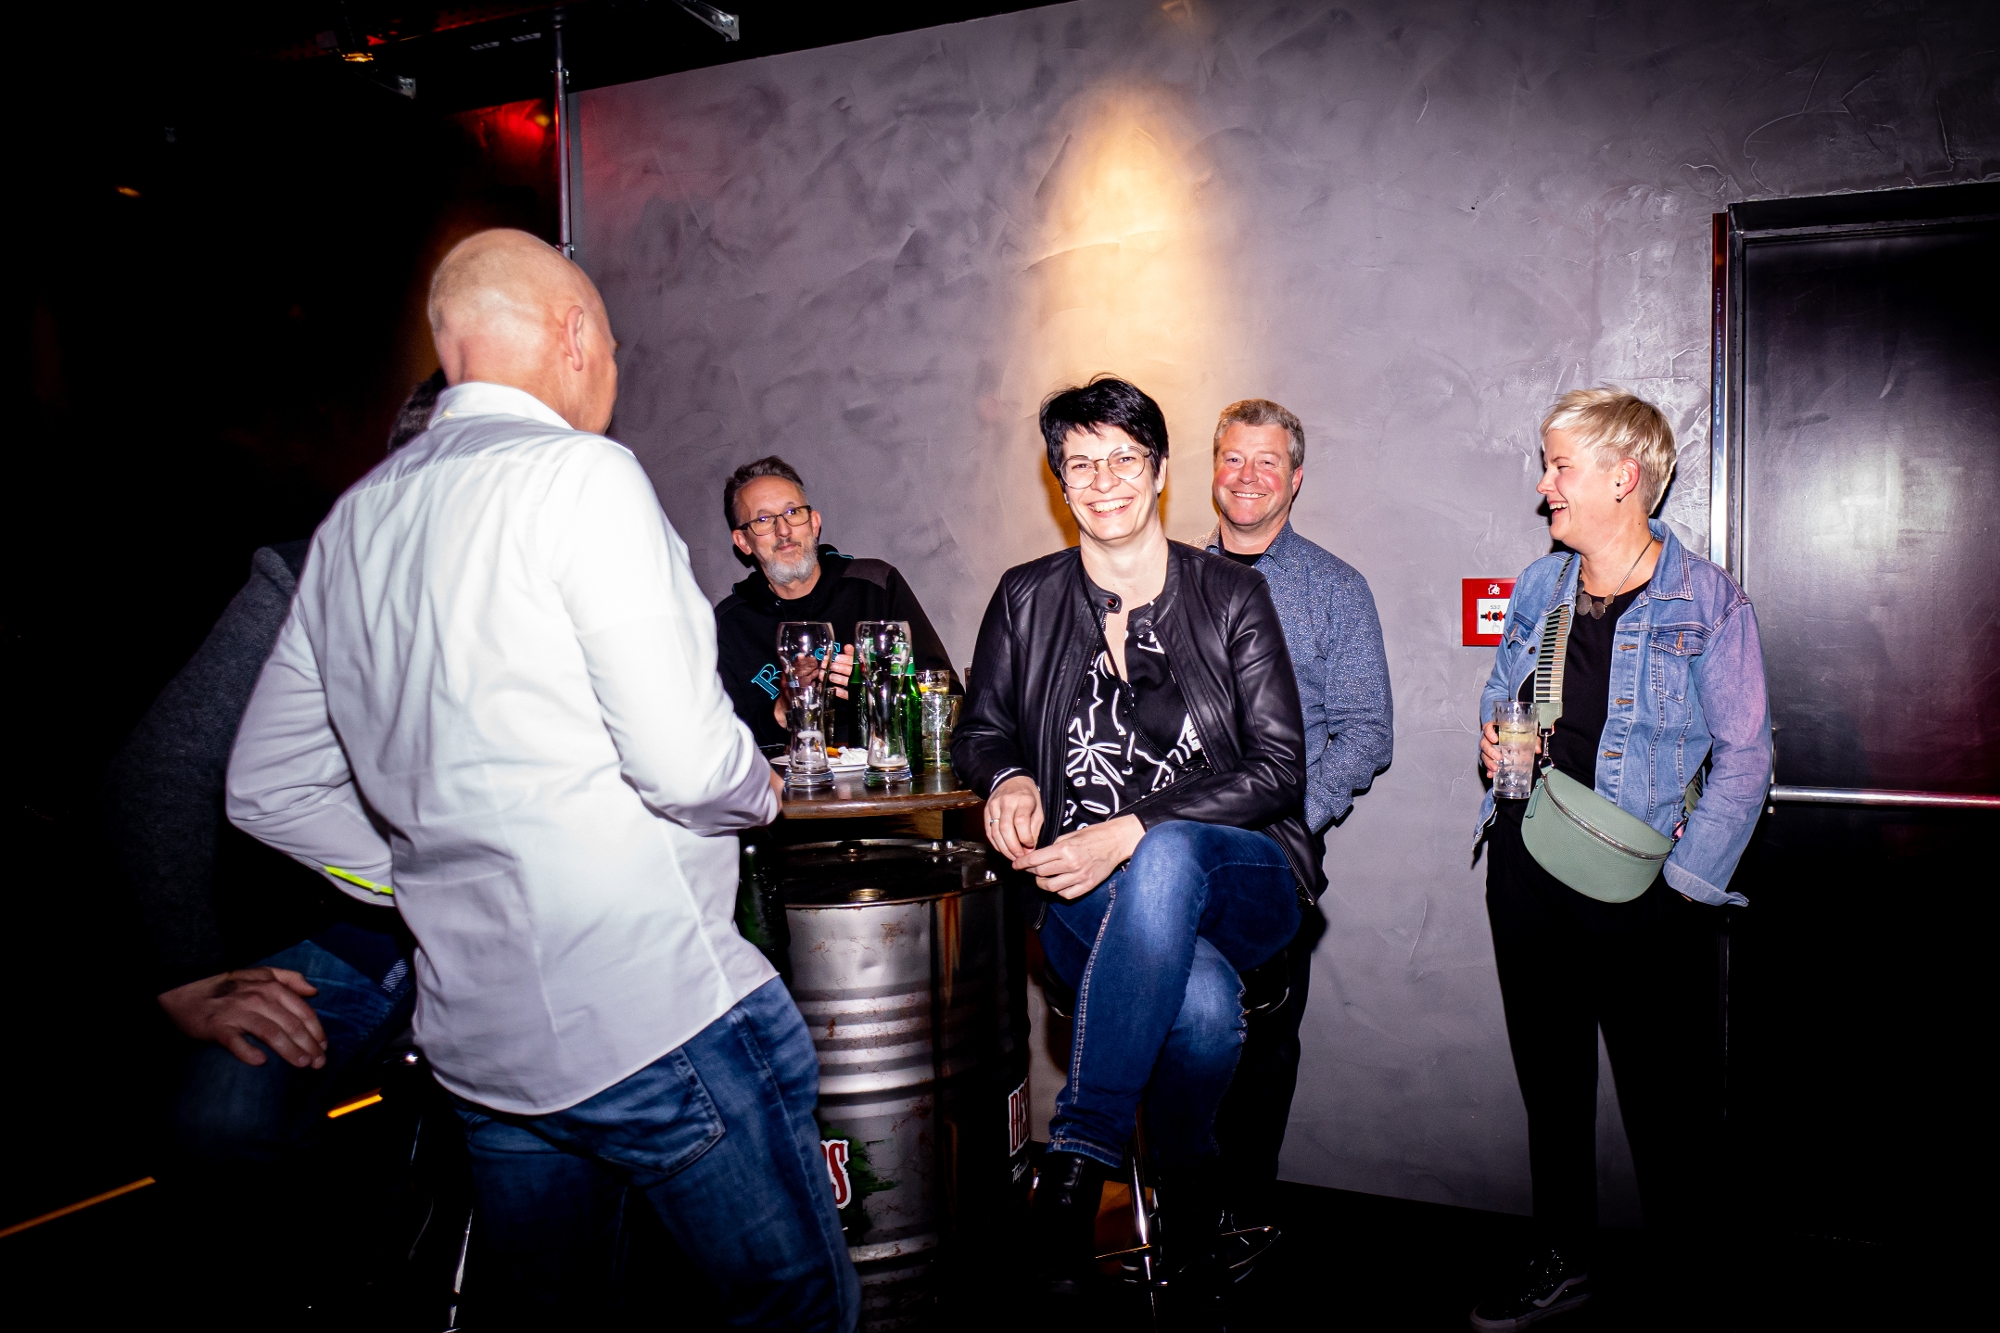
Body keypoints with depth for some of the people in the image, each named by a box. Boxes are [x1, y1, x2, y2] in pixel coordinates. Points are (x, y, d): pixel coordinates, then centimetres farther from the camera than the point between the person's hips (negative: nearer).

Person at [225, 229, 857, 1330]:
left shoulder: (350, 522, 11)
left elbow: (266, 790, 16)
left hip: (474, 1030, 8)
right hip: (653, 1013, -8)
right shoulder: (578, 473, -12)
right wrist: (762, 791, 1)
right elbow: (682, 757, -20)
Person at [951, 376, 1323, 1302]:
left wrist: (1131, 832, -17)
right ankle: (1192, 1206, -10)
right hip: (1087, 898, 1)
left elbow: (1279, 768, -4)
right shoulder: (1026, 600, 10)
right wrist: (1009, 778, -7)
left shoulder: (1232, 597, 4)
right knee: (1204, 1004, -35)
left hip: (1237, 878, 0)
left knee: (1165, 858, -39)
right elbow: (981, 731, 20)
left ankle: (1077, 1160, -31)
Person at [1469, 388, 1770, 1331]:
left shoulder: (1706, 600, -7)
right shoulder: (1540, 587, 9)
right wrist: (1496, 738, 0)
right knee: (1548, 1070, 14)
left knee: (1665, 1090, 4)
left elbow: (1743, 756, -8)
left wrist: (1687, 882, -12)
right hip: (1526, 864, 5)